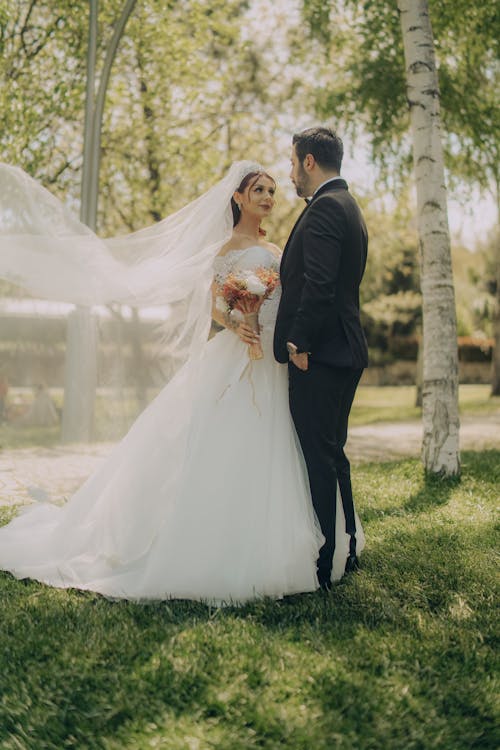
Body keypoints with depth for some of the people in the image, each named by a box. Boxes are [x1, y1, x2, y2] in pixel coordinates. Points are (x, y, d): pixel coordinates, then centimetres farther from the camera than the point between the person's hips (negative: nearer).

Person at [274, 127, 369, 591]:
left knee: (319, 458, -5)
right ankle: (346, 550, 27)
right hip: (345, 350, 11)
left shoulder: (324, 207, -12)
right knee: (332, 454, 17)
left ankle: (326, 565, 3)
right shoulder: (348, 207, 20)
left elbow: (319, 285, -22)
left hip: (318, 354, -11)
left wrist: (299, 342, -17)